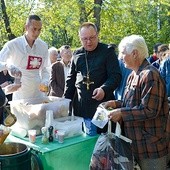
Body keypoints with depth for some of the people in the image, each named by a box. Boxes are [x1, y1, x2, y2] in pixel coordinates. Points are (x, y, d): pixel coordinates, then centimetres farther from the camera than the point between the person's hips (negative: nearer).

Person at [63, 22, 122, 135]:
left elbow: (116, 75, -6)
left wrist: (104, 89, -24)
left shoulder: (107, 51, 0)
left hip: (102, 104, -3)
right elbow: (71, 79, 19)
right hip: (80, 107, 4)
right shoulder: (77, 54, 13)